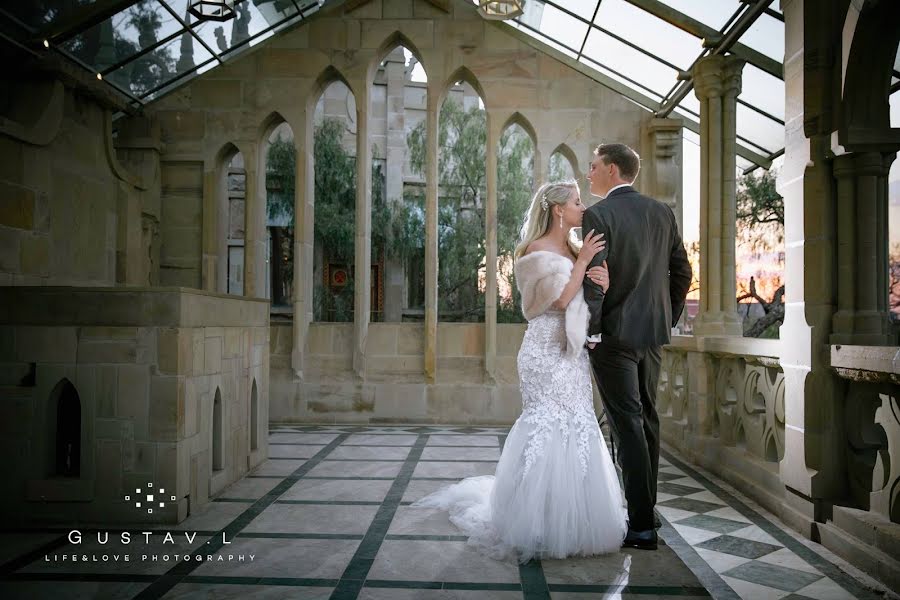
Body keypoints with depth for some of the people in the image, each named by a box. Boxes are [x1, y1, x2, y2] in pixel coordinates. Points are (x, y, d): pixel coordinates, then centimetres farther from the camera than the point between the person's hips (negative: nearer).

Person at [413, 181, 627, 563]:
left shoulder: (575, 249, 14)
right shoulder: (537, 250, -7)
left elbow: (587, 302, 11)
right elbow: (559, 300, -16)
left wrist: (603, 284, -9)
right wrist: (582, 263, -10)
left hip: (572, 353, 7)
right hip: (547, 352, -7)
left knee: (576, 428, 7)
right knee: (547, 428, -7)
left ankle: (570, 520, 18)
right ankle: (539, 524, 4)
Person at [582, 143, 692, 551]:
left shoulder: (597, 215, -12)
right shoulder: (662, 213, 8)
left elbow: (593, 279, -19)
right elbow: (682, 272, 10)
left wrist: (590, 332, -11)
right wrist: (667, 320, 17)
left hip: (614, 334, -7)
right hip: (652, 333, 7)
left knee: (627, 426, -4)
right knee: (647, 420, 16)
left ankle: (642, 526, 0)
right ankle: (645, 509, 27)